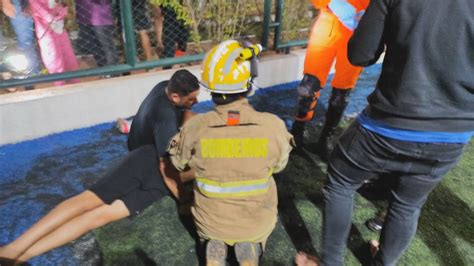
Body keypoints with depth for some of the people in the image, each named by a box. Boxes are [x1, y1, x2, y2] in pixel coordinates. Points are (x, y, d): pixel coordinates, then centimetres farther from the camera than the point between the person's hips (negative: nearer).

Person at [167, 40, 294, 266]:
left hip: (210, 222, 1)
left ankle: (216, 245, 7)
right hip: (257, 223, 0)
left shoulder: (194, 128, -25)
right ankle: (250, 247, 6)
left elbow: (178, 162, -4)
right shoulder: (274, 126, -25)